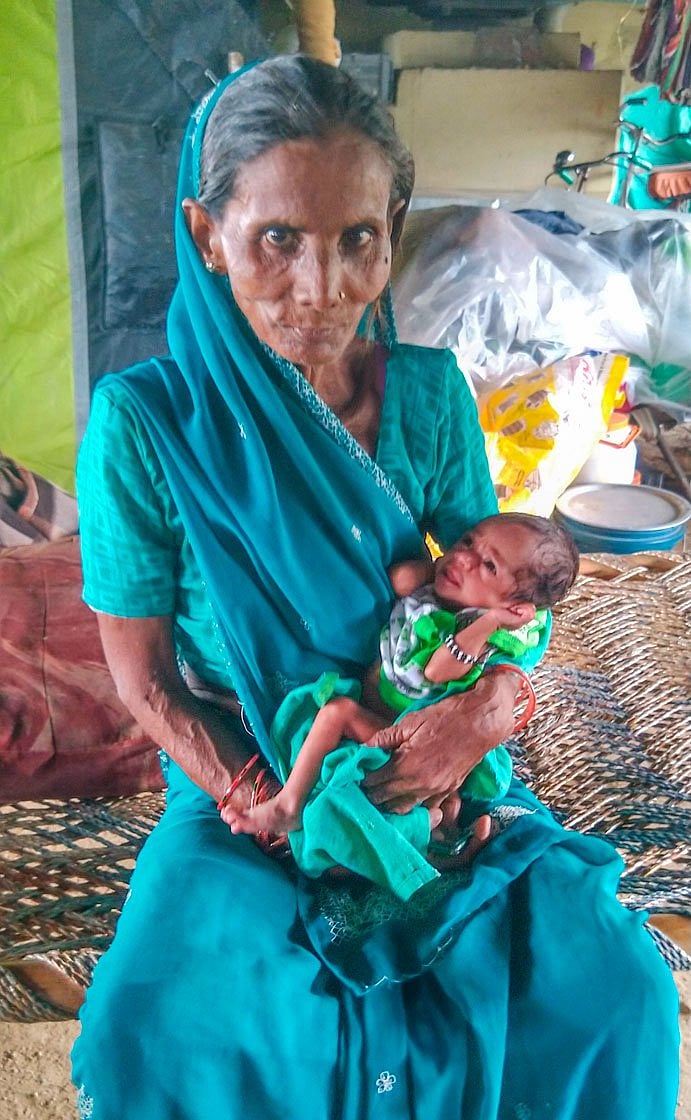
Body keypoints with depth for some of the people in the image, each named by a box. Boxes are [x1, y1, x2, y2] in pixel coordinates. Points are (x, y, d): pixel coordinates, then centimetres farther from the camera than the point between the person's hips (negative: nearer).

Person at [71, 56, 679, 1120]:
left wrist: (489, 705, -20)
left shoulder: (430, 394, -6)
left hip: (427, 762, 2)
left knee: (614, 983, -16)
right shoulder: (144, 419, -15)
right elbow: (143, 676, -9)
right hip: (236, 780, -1)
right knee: (146, 1029, -25)